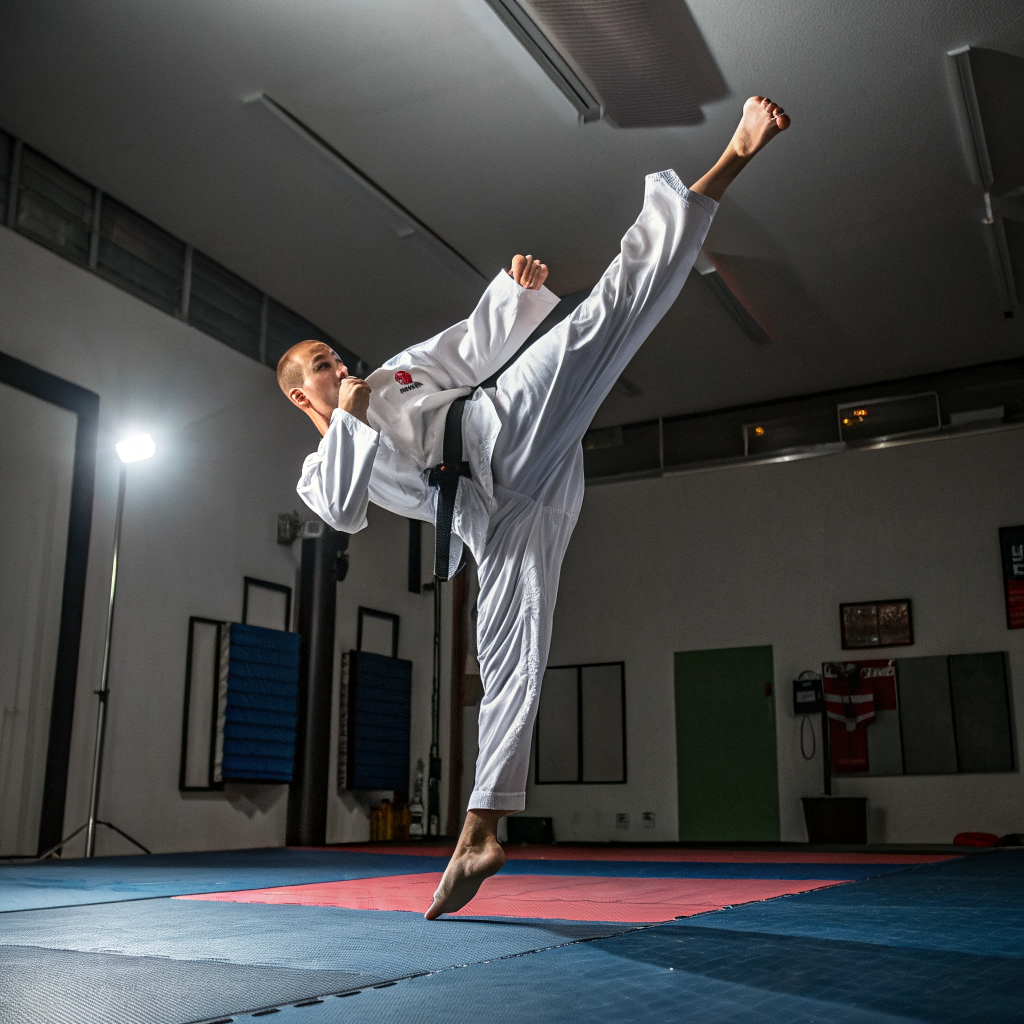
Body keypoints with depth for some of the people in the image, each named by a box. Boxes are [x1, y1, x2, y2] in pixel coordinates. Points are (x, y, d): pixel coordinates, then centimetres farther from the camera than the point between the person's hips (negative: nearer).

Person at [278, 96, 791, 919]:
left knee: (610, 311, -14)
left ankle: (732, 157, -17)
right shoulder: (321, 473, 24)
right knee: (508, 662, -7)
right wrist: (349, 417, 1)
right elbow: (345, 511, -2)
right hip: (497, 519, 0)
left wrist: (518, 286, 2)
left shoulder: (394, 373, 31)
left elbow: (479, 340, 22)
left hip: (513, 430, 1)